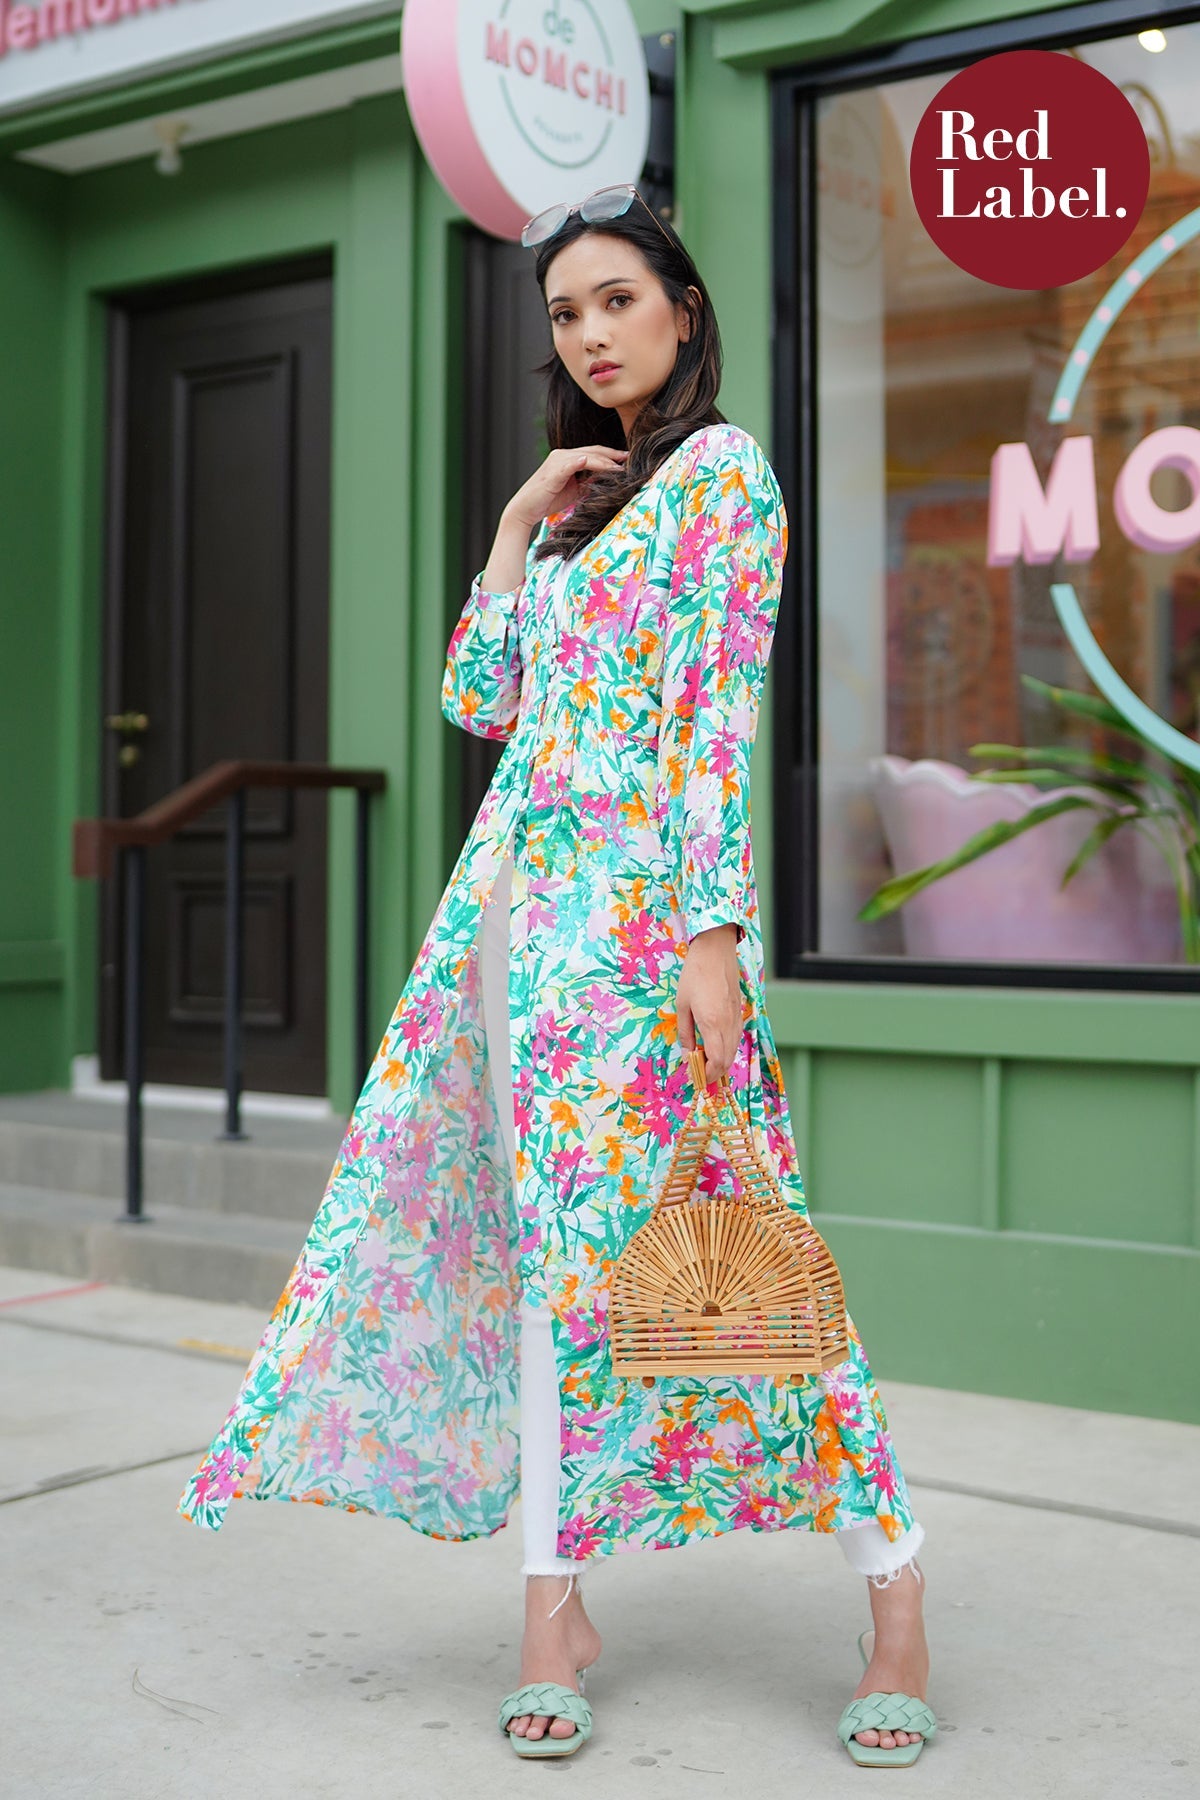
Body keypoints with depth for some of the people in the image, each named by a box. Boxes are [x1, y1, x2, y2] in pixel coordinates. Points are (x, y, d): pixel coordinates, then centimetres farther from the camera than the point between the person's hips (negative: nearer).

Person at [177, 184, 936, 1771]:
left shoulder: (722, 469, -2)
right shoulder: (586, 493, 21)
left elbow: (722, 714, -12)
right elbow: (479, 697, 16)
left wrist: (714, 932, -19)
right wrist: (519, 518, 11)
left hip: (647, 896, -7)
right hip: (527, 895, 8)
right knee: (550, 1236, 5)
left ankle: (896, 1597, 5)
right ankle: (555, 1602, 12)